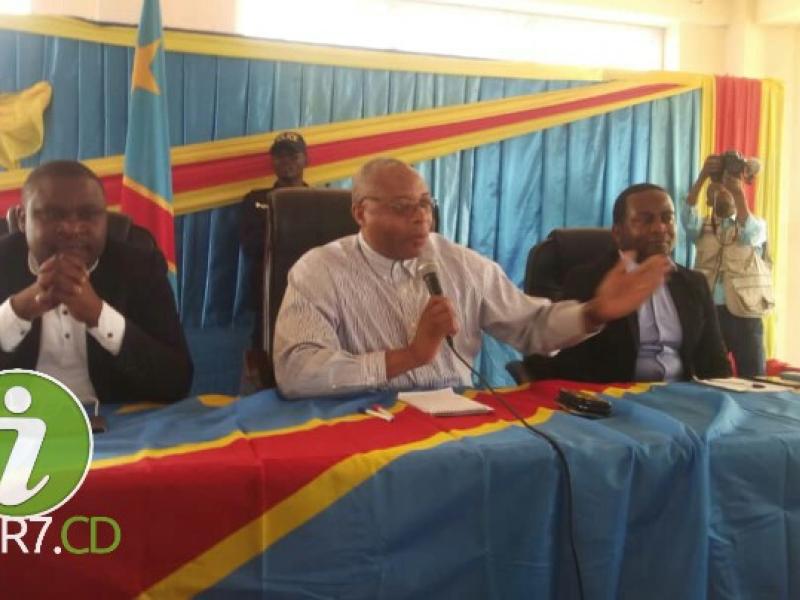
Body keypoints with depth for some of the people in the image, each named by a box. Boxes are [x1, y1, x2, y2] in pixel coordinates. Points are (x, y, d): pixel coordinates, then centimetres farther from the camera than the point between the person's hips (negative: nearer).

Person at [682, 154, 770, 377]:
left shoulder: (757, 225, 11)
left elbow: (749, 235, -14)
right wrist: (702, 177, -23)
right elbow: (688, 218, -11)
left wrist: (738, 190, -24)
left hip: (744, 312, -1)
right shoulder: (703, 227, 13)